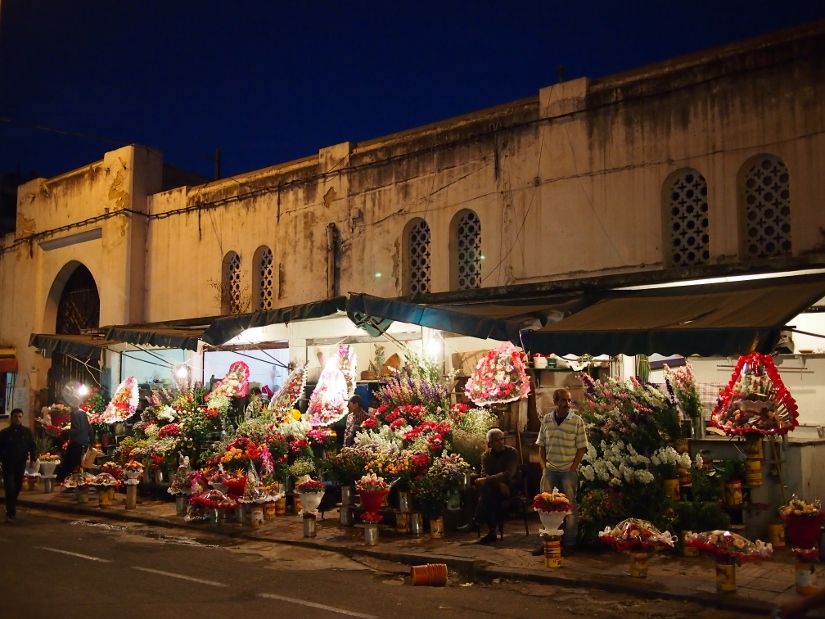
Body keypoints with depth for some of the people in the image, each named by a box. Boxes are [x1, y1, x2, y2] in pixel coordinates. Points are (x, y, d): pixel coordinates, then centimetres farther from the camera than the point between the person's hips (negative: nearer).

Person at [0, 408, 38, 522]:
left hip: (21, 465, 2)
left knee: (17, 487, 8)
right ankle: (10, 513, -8)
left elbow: (33, 447, 5)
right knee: (10, 488, -9)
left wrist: (33, 459, -8)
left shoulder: (27, 432, 5)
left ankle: (11, 510, 27)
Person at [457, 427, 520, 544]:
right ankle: (491, 532, -30)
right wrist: (499, 484, -23)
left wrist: (486, 480, -25)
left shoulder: (512, 452, -4)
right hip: (494, 487, 3)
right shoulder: (486, 456, 8)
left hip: (510, 486, -3)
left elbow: (508, 474, -16)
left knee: (487, 490, -33)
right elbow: (485, 474, -3)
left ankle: (476, 522, -26)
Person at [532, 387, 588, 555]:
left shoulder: (577, 421, -5)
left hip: (569, 470, -3)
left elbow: (582, 447, -4)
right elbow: (541, 445, 11)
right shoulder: (546, 420, 4)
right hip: (550, 470, 3)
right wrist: (544, 464, 3)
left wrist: (573, 467, -9)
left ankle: (569, 543, 10)